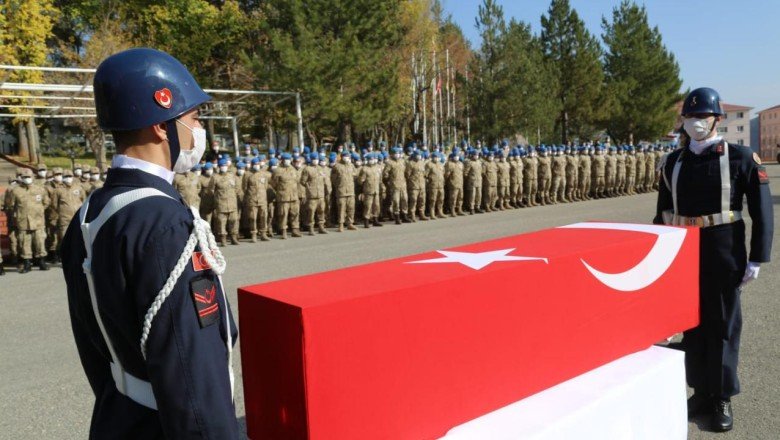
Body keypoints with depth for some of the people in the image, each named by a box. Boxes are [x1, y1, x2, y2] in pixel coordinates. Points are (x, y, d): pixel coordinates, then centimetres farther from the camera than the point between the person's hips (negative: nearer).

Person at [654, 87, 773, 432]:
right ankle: (701, 391, 26)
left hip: (722, 254, -3)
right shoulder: (673, 163, 6)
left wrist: (757, 259, -9)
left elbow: (762, 212, -5)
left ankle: (722, 399, 20)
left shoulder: (740, 158, -4)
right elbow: (662, 213, 13)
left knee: (723, 326, 6)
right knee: (692, 324, 11)